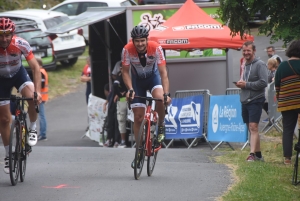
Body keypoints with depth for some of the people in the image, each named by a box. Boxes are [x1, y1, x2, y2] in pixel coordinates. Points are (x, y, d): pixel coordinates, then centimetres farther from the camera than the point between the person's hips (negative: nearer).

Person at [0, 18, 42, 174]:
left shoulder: (21, 44, -29)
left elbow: (35, 67, -24)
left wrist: (37, 91, -34)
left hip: (18, 74, 0)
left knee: (32, 97, -31)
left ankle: (33, 129, -6)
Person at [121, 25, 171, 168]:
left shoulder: (156, 48, -29)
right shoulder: (127, 50, -26)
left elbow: (163, 72, -29)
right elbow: (125, 72, -16)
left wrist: (166, 93, -38)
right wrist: (130, 89, -31)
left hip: (153, 77, -1)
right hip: (137, 80, 1)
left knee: (160, 98, -34)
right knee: (138, 117, -4)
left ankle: (161, 124, -5)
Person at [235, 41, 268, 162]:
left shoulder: (260, 64, -8)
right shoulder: (245, 65, 17)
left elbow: (263, 82, -16)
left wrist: (246, 85, -14)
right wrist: (240, 84, 4)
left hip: (255, 100, -8)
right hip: (245, 101, 9)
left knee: (253, 127, -15)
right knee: (250, 128, 11)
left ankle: (252, 154, -21)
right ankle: (258, 155, 18)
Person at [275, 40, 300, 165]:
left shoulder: (282, 67, 3)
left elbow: (277, 86, 8)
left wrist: (279, 99, 19)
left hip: (287, 104, 2)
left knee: (288, 130, 6)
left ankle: (287, 158, 3)